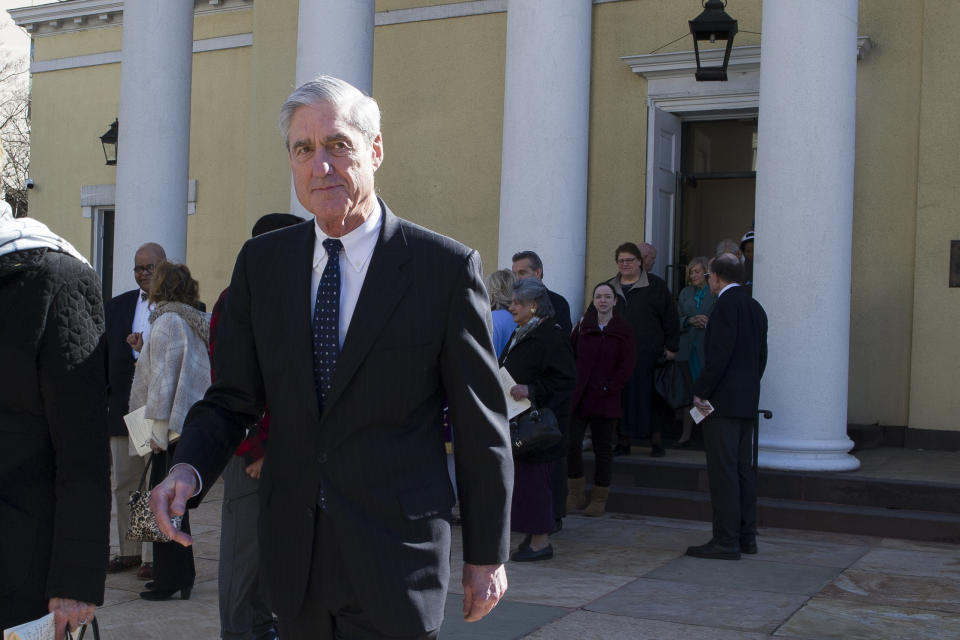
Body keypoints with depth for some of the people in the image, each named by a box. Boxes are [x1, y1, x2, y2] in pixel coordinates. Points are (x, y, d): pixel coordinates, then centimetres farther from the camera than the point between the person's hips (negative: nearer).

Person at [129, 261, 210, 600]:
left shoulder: (168, 321, -11)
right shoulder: (199, 321, 13)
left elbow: (163, 378, -15)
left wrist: (158, 429, -15)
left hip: (172, 428, -9)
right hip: (193, 424, 9)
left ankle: (169, 579, 4)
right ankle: (182, 573, 22)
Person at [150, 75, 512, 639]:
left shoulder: (445, 266, -8)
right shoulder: (262, 263, 4)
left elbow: (482, 426, -4)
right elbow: (233, 398, 6)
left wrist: (488, 556, -1)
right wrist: (189, 469, -14)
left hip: (395, 559, -4)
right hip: (292, 557, 4)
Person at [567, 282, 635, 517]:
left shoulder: (623, 330, 1)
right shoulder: (583, 325, 8)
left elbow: (627, 365, -2)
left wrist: (609, 388, -9)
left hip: (605, 400, -2)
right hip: (578, 397, 2)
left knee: (603, 449, 4)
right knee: (572, 443, -4)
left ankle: (599, 499, 15)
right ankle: (576, 495, 10)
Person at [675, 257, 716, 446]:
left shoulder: (715, 293, 0)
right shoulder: (685, 293, 15)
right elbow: (677, 320, 12)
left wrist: (708, 322, -18)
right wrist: (690, 320, -7)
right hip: (687, 348, 4)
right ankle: (686, 432, 12)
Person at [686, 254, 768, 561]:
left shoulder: (726, 305, -12)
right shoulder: (755, 307, 16)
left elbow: (720, 354, -19)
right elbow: (761, 356, 17)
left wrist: (700, 393, -13)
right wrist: (749, 389, 19)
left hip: (723, 402, -9)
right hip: (748, 402, 9)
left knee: (723, 471, -7)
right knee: (743, 468, 13)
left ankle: (726, 541, -5)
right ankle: (746, 537, 18)